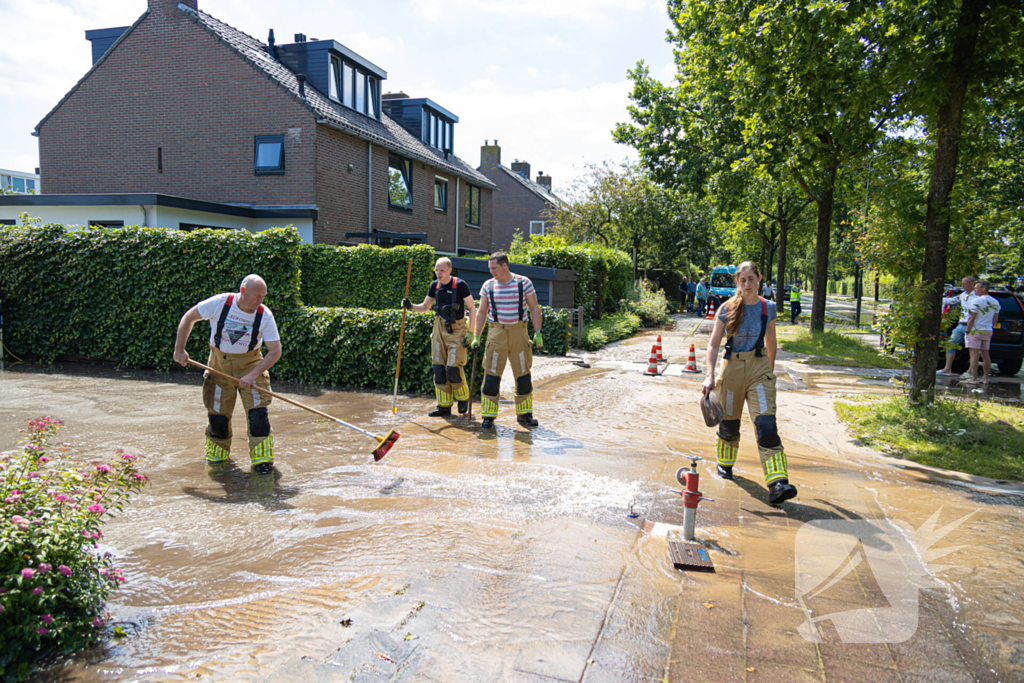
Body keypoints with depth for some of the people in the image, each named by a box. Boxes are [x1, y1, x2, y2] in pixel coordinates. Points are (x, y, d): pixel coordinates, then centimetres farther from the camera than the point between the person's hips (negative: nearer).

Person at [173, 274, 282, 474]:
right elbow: (188, 318, -1)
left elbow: (275, 351, -16)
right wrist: (179, 349, -2)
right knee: (217, 412, 4)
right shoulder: (219, 303, -16)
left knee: (257, 410, -14)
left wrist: (253, 374, -25)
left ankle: (262, 457, -3)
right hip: (219, 363, 1)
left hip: (250, 364, -1)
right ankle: (218, 449, 31)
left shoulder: (264, 315, -16)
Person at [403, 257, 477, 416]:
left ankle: (463, 398, 16)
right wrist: (411, 306, -4)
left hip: (457, 330, -5)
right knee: (438, 368, 3)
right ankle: (444, 405, 13)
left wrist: (471, 332, -11)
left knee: (453, 368, -11)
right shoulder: (434, 286, 7)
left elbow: (472, 308, -5)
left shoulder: (460, 285, -9)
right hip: (440, 327, 5)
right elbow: (425, 307, 17)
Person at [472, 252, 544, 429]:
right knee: (491, 374, -4)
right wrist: (476, 337, 4)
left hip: (519, 333, 0)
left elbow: (534, 309, 2)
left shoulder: (524, 283, -2)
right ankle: (488, 415, 6)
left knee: (523, 375, 5)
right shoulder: (488, 286, 3)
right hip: (496, 333, 1)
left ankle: (524, 414, 19)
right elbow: (481, 312, 10)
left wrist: (538, 333, -5)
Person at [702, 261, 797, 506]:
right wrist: (710, 376, -13)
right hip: (732, 368, 0)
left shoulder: (768, 308, 2)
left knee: (766, 424, -14)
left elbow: (771, 342, 15)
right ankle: (725, 464, 41)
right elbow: (713, 344, -4)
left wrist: (771, 370, 21)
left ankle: (777, 485, -17)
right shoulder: (728, 309, -4)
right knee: (729, 423, 12)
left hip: (759, 368, 0)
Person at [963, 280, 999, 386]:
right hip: (988, 331, 8)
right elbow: (995, 319, 14)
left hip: (976, 330, -8)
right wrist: (990, 328, 22)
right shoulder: (995, 302, 10)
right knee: (985, 354, 13)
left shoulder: (976, 301, -14)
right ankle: (985, 378, 18)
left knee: (974, 354, -9)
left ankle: (973, 378, -14)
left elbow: (972, 318, -15)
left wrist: (967, 331, -10)